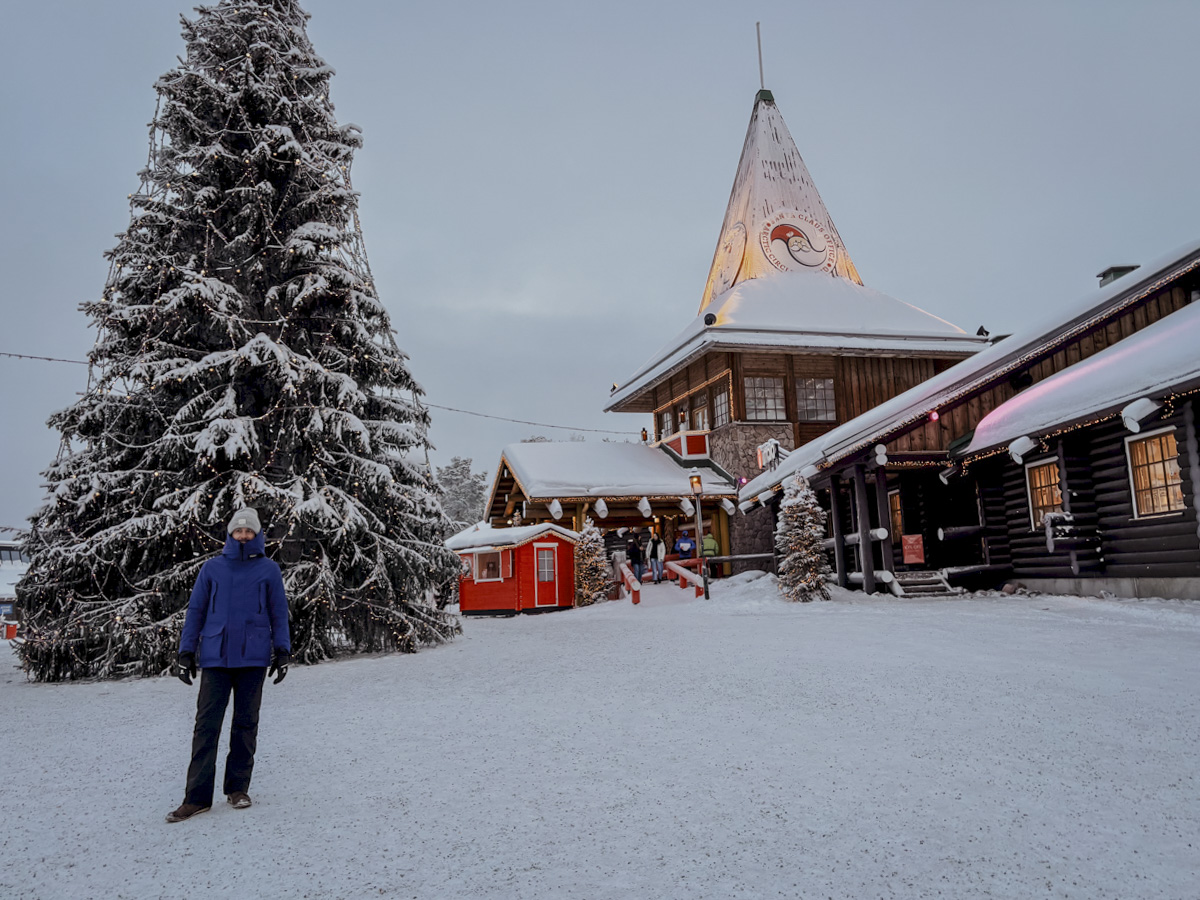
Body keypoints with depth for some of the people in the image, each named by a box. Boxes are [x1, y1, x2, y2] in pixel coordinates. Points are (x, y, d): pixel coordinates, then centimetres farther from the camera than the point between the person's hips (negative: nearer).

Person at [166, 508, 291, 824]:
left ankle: (238, 788, 18)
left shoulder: (269, 569, 6)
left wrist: (283, 651, 0)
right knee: (206, 725, -3)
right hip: (216, 657, 0)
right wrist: (185, 652, 5)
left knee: (246, 723, 7)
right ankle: (197, 797, 2)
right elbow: (196, 611, 10)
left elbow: (279, 614, 7)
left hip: (253, 658, 0)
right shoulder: (212, 568, 8)